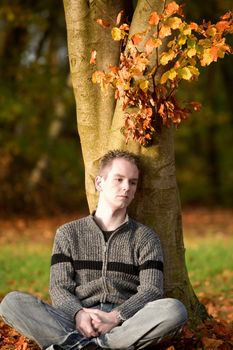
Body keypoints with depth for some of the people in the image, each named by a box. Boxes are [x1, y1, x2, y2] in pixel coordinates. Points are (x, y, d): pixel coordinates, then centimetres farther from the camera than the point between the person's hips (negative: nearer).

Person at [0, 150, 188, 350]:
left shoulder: (145, 238, 15)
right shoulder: (68, 234, 17)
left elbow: (152, 290, 2)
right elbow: (59, 287, 6)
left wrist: (115, 317, -17)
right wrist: (79, 314, -17)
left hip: (125, 325, 0)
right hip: (75, 322, 0)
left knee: (175, 310, -33)